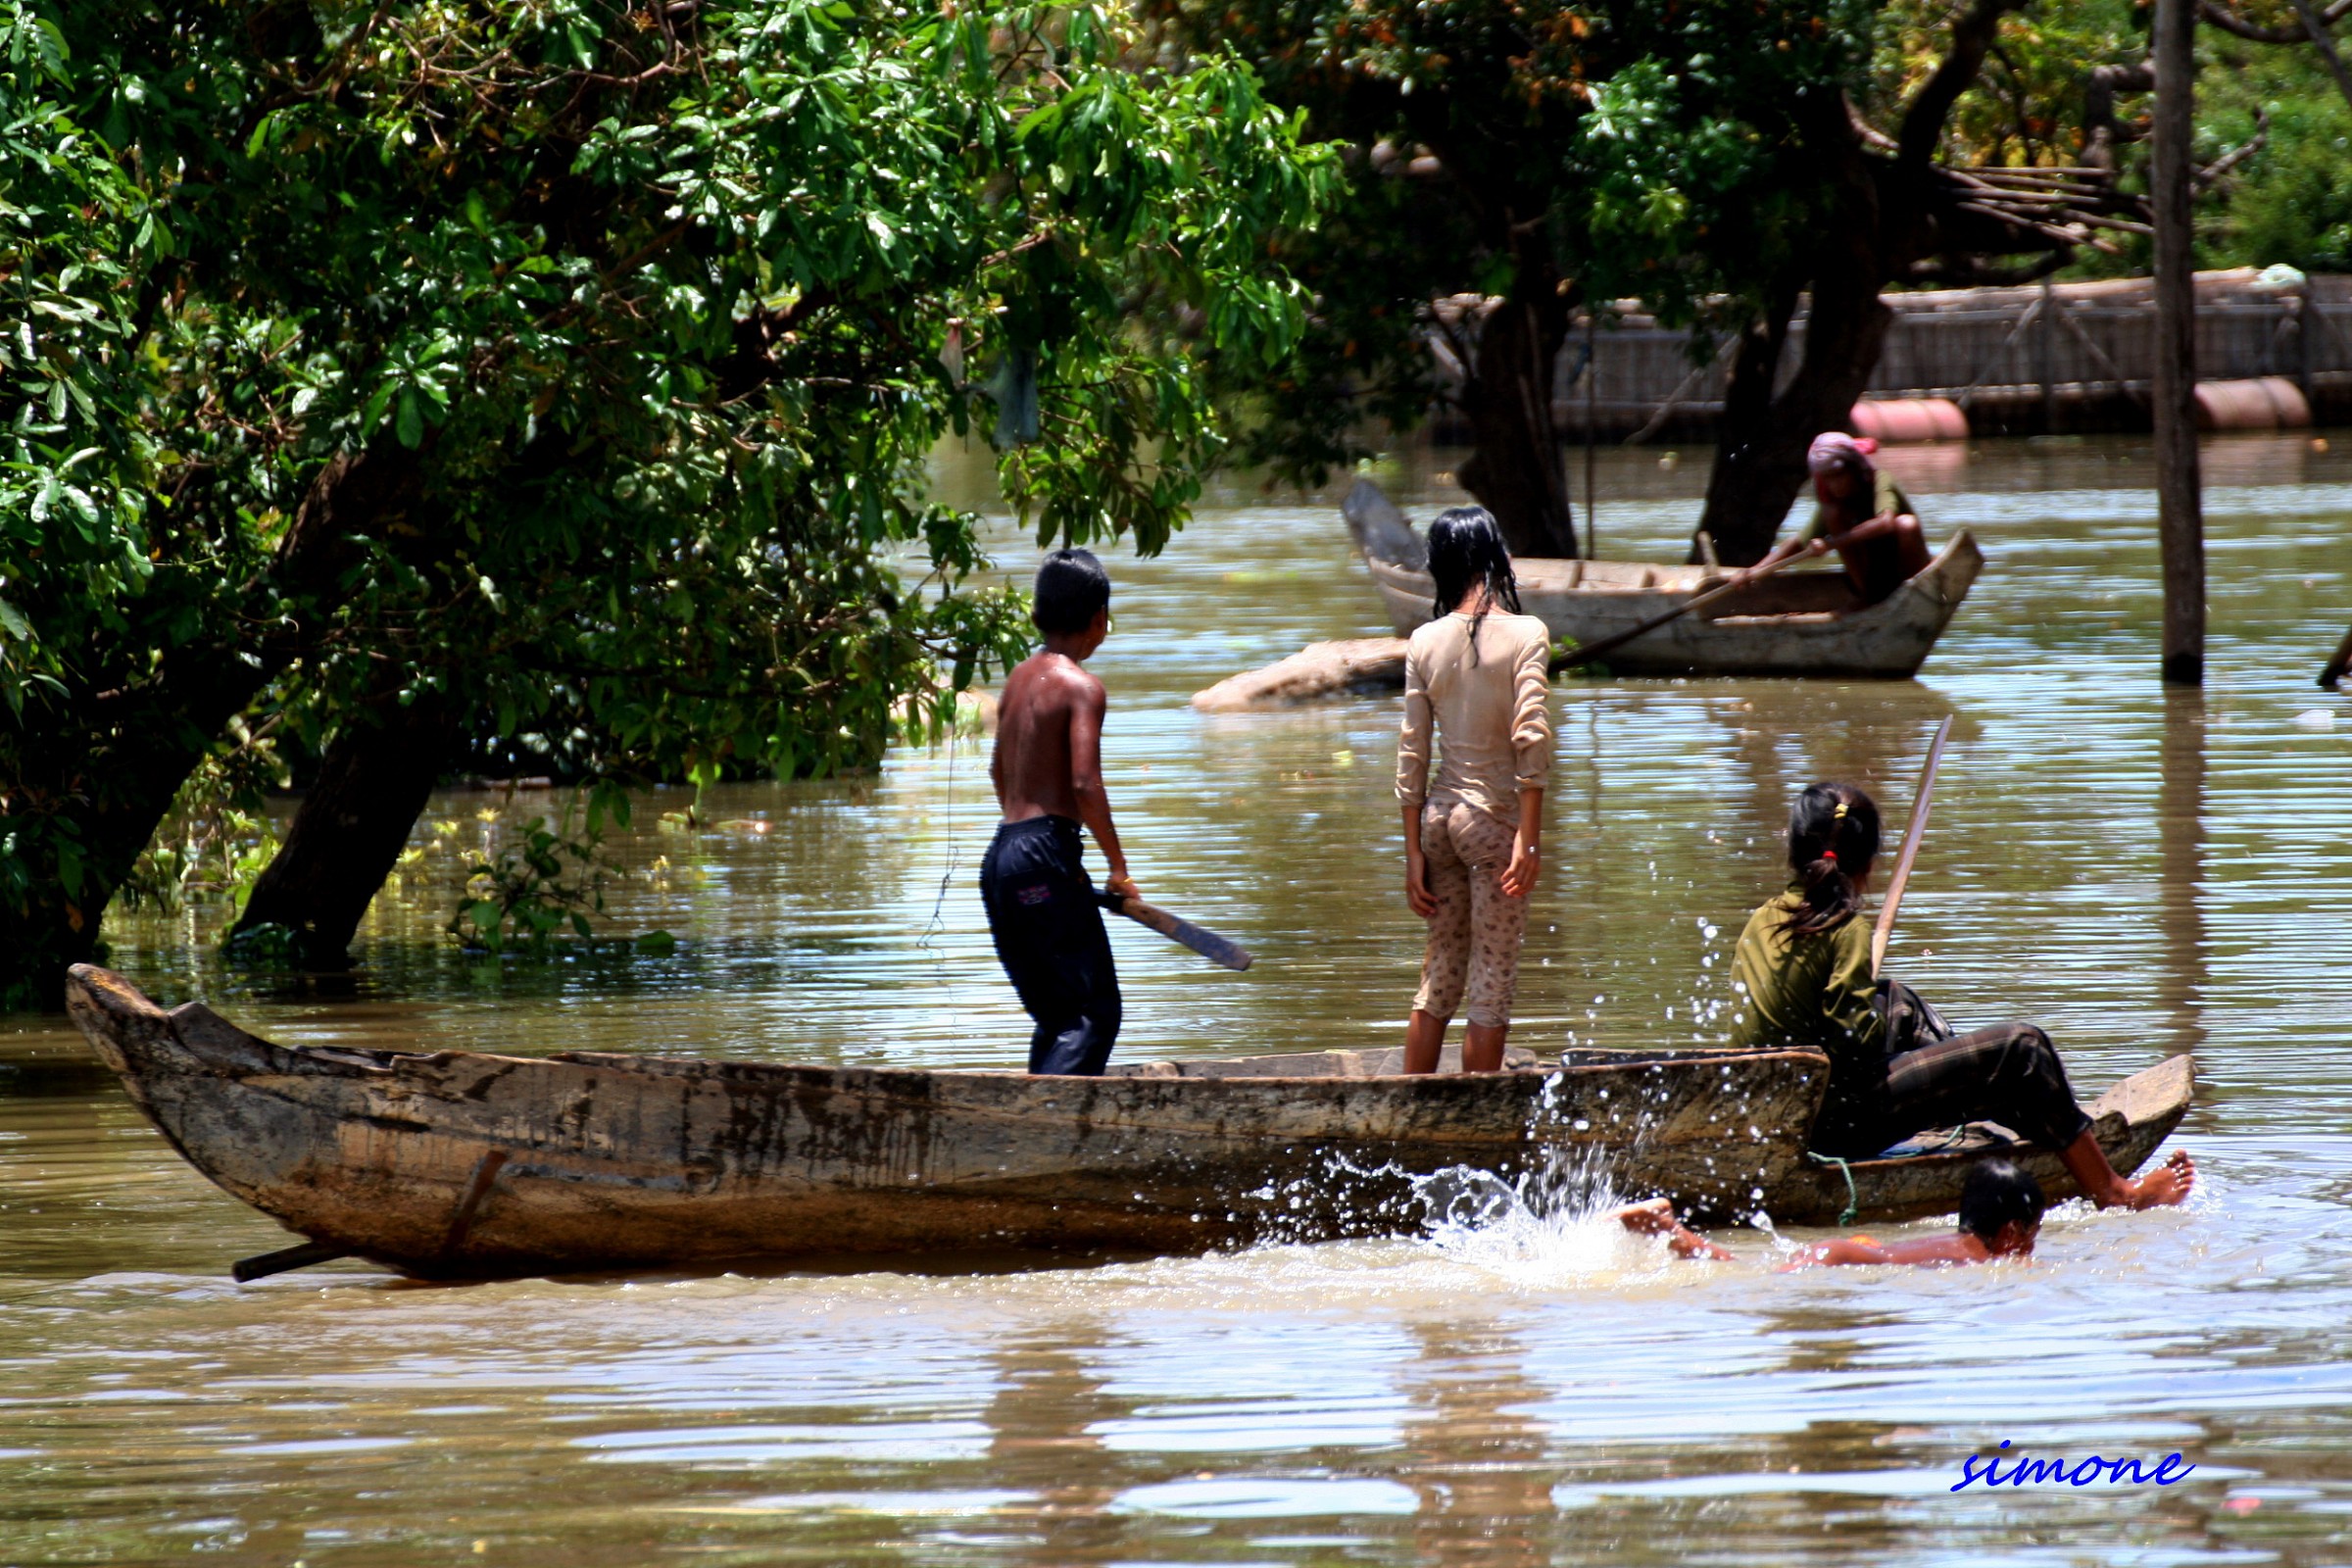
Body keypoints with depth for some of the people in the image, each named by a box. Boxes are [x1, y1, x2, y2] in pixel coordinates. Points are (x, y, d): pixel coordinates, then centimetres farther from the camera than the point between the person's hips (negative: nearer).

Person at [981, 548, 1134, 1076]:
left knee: (1055, 1019, 15)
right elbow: (1085, 784, -17)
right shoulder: (1081, 686, -9)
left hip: (1002, 855, 8)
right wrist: (1119, 867, -7)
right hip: (1046, 855, -8)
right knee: (1095, 1012, -9)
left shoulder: (1020, 677, 15)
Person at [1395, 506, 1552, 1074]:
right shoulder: (1524, 634, -8)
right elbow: (1530, 737, -17)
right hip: (1495, 816, -4)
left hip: (1439, 815, 4)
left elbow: (1411, 752, 4)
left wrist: (1414, 853, 8)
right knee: (1493, 985, 1)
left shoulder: (1425, 642, 3)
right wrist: (1528, 836, -15)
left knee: (1439, 976, 15)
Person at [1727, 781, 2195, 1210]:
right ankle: (2111, 1192, 5)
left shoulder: (1760, 922, 6)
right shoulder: (1846, 930, -16)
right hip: (1843, 1123, -8)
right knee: (2022, 1046, -4)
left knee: (1894, 1001, 32)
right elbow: (1855, 1039, -21)